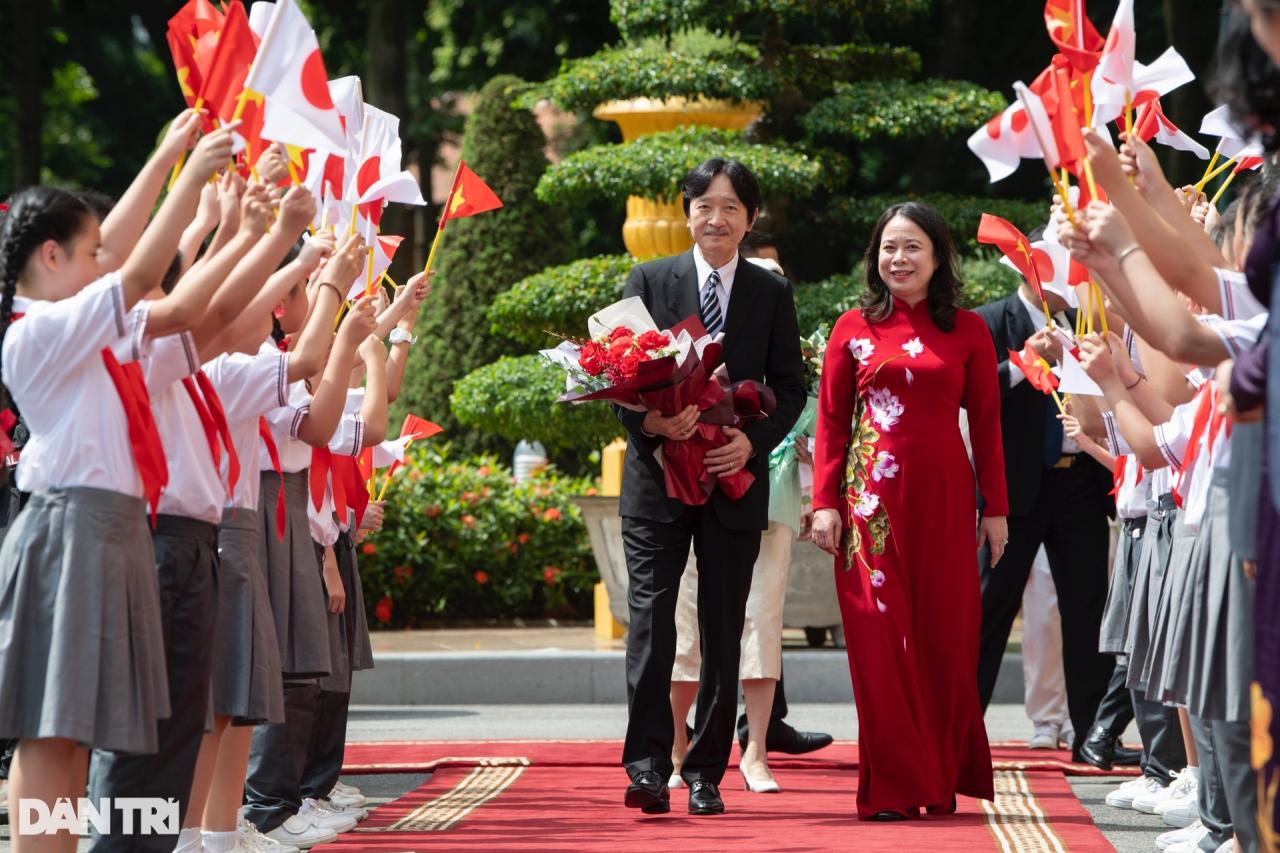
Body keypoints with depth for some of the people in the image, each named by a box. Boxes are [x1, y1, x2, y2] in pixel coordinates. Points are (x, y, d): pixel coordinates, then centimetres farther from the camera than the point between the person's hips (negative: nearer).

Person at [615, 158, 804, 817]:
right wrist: (647, 420, -19)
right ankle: (647, 768, -12)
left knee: (723, 632, 5)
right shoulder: (649, 281, 4)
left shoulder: (773, 294, 7)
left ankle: (706, 773, 11)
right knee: (651, 620, -10)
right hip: (657, 477, -1)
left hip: (734, 482, 1)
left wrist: (754, 441, -12)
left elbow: (790, 387, 6)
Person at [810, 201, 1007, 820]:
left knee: (946, 634, 2)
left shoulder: (967, 332, 6)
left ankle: (942, 778, 15)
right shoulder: (854, 329, 6)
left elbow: (986, 424, 5)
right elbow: (830, 422, 6)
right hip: (872, 499, 0)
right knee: (880, 636, -3)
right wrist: (825, 502, -2)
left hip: (944, 496, 0)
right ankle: (893, 786, 0)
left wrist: (995, 508, 2)